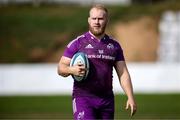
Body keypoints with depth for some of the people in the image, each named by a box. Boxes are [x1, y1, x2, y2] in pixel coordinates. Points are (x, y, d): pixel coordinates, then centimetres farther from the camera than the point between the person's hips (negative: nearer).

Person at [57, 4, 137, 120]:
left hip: (107, 100, 4)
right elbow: (61, 68, -1)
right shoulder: (77, 43, 0)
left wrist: (131, 97, -2)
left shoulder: (114, 45, 11)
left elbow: (123, 73, 9)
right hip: (83, 98, -4)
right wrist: (71, 70, -24)